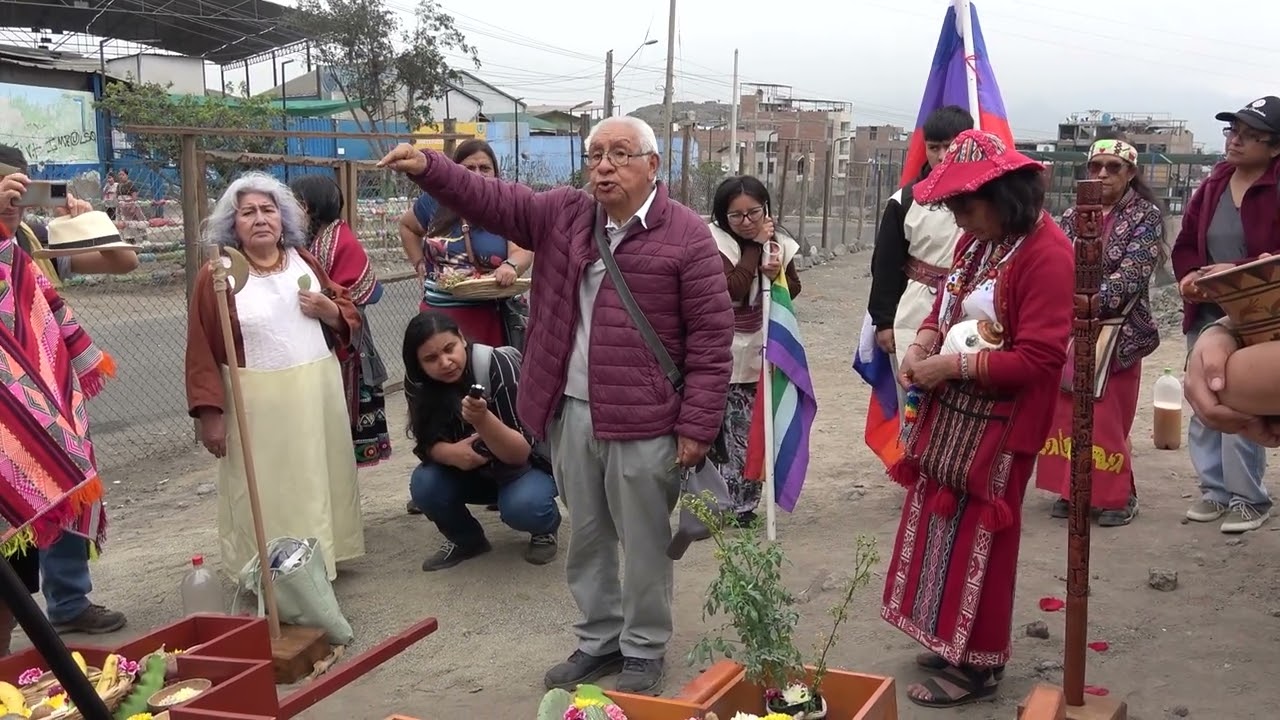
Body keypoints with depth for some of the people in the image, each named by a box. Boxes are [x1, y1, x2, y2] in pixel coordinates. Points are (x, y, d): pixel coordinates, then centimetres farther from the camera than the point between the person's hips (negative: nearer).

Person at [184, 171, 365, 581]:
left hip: (318, 393, 5)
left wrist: (328, 309, -6)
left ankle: (322, 562, 26)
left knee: (319, 478, 12)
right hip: (257, 403, -4)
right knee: (262, 491, -1)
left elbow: (350, 319, 17)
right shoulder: (217, 275, -5)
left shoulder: (305, 261, 10)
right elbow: (202, 351, -6)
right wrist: (210, 413, -11)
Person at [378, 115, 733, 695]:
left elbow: (711, 337, -9)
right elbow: (489, 199, 5)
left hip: (643, 423, -5)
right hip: (570, 414, 5)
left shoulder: (686, 236, -9)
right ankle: (599, 639, 34)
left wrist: (697, 426, -12)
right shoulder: (562, 215, 7)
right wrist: (427, 167, -14)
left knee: (643, 543, 8)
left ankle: (644, 650, 25)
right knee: (586, 538, 17)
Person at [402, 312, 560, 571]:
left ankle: (546, 526, 2)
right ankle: (466, 539, 6)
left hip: (529, 463, -4)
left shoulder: (499, 367, -29)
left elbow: (520, 454, -29)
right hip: (473, 470, 4)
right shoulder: (418, 383, -16)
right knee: (425, 485, -23)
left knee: (523, 506, -34)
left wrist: (482, 420, -48)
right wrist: (450, 452, -35)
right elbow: (426, 443, -12)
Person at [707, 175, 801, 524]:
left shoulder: (779, 244, 4)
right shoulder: (716, 241, -11)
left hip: (759, 353, 4)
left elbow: (793, 289, 9)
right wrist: (755, 246, -16)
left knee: (751, 433, 9)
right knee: (721, 432, -3)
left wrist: (776, 273, -13)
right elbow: (733, 289, -21)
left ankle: (742, 502, 20)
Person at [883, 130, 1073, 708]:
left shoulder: (1046, 255, -20)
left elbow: (1038, 358, -23)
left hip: (996, 427, -8)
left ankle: (977, 665, 19)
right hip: (950, 413, 8)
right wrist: (921, 344, -2)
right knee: (941, 527, 15)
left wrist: (953, 365, -22)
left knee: (976, 541, 3)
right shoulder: (977, 239, 7)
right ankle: (948, 638, 32)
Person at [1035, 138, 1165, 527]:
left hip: (1116, 331, -4)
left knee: (1106, 419, -1)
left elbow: (1130, 276, -14)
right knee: (1066, 414, 7)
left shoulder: (1146, 216, -3)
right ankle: (1072, 488, 20)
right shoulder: (1072, 216, 10)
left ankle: (1118, 495, 15)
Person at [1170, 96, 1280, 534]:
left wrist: (1236, 272, -25)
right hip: (1206, 313, 6)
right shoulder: (1212, 186, 10)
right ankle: (1215, 490, 22)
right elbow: (1186, 244, 12)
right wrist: (1189, 277, -7)